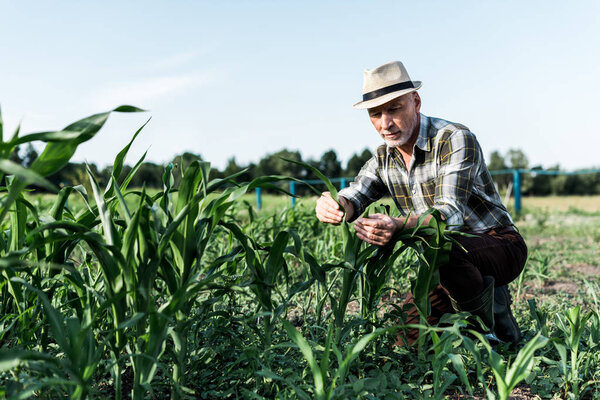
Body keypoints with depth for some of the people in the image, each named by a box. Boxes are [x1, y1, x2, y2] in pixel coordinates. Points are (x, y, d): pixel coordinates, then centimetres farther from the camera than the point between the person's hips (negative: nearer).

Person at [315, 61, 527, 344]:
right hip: (449, 259, 7)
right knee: (409, 339, -1)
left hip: (500, 246, -7)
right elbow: (354, 196, -9)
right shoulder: (384, 157, 3)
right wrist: (333, 206, -35)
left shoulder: (455, 139, -21)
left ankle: (488, 313, -9)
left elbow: (450, 213, -33)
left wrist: (396, 226, -53)